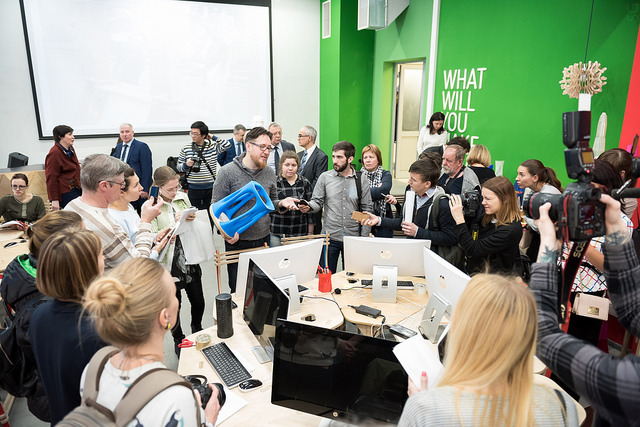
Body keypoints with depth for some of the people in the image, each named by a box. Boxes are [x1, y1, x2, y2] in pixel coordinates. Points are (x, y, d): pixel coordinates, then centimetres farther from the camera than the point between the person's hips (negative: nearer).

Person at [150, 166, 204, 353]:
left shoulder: (182, 197, 1)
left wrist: (192, 219, -6)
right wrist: (175, 223, -29)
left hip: (190, 259, 5)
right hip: (169, 264, -4)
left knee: (198, 302, 16)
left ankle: (197, 330, 45)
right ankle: (178, 340, 38)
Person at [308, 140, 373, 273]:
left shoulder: (361, 179, 2)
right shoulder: (325, 177, 1)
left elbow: (367, 209, 3)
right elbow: (317, 202, 2)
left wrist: (364, 237, 0)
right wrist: (309, 206, -22)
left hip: (353, 237, 1)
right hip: (330, 237, 0)